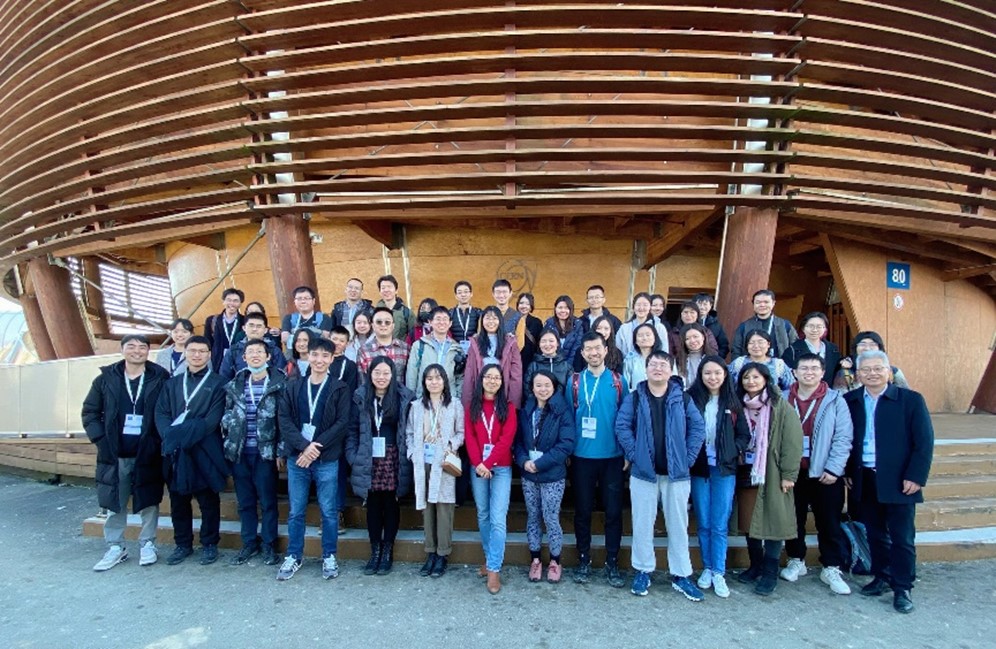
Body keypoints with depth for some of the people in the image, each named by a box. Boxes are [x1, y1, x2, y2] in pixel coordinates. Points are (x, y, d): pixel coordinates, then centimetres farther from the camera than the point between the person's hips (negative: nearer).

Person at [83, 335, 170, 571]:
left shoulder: (161, 379, -4)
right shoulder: (106, 379, 3)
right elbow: (90, 412, 8)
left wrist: (160, 441, -12)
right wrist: (100, 439, -3)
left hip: (147, 454, -2)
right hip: (114, 454, 2)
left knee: (149, 502, 8)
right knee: (114, 503, 10)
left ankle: (147, 544, 22)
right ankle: (115, 547, 23)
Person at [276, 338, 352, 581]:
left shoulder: (340, 389, -1)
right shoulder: (292, 385, 6)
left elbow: (342, 423, -7)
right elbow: (283, 418, -1)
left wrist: (316, 447, -14)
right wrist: (304, 446, -14)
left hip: (327, 459, -2)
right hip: (296, 456, 2)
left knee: (328, 511, 7)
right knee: (295, 511, 12)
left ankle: (329, 557, 22)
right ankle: (293, 557, 27)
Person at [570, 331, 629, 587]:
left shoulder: (619, 381, 1)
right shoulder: (574, 382, 1)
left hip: (613, 456, 0)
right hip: (582, 457, 0)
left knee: (613, 511, 6)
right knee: (582, 510, 9)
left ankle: (612, 563, 20)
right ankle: (584, 560, 23)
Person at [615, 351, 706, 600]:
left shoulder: (682, 398, 1)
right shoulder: (634, 398, -1)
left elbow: (698, 427, 1)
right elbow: (622, 426, -4)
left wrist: (688, 457, -5)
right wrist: (634, 454, -10)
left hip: (676, 473, 1)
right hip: (643, 471, -1)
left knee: (678, 524, 10)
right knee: (642, 524, 7)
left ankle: (681, 575, 23)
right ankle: (643, 571, 22)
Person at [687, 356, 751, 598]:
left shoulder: (732, 402, 4)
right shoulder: (691, 399, -2)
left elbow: (744, 435, 7)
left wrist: (732, 452, -8)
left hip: (724, 469, 1)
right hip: (698, 468, 0)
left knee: (720, 524, 3)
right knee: (703, 524, 8)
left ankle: (719, 573, 13)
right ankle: (707, 568, 22)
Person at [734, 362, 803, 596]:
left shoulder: (781, 407, -6)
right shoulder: (740, 407, 8)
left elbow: (793, 441, -10)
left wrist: (788, 474, -13)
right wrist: (735, 468, 5)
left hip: (771, 475, -5)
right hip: (746, 473, 5)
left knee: (772, 522, 1)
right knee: (749, 522, 11)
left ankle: (770, 573, 13)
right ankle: (755, 566, 26)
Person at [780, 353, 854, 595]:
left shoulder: (835, 400, -2)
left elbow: (843, 437, -6)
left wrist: (833, 469, -13)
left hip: (824, 473, -2)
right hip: (792, 472, 2)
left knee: (829, 522, 6)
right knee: (794, 520, 12)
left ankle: (831, 568, 20)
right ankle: (796, 561, 29)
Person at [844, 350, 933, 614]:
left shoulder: (911, 400, -5)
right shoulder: (850, 401, 3)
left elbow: (924, 442, -7)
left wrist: (915, 477, -11)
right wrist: (847, 472, 3)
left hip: (898, 481, -3)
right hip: (864, 480, 3)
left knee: (902, 537, 5)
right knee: (875, 534, 15)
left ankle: (902, 589, 17)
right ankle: (882, 578, 30)